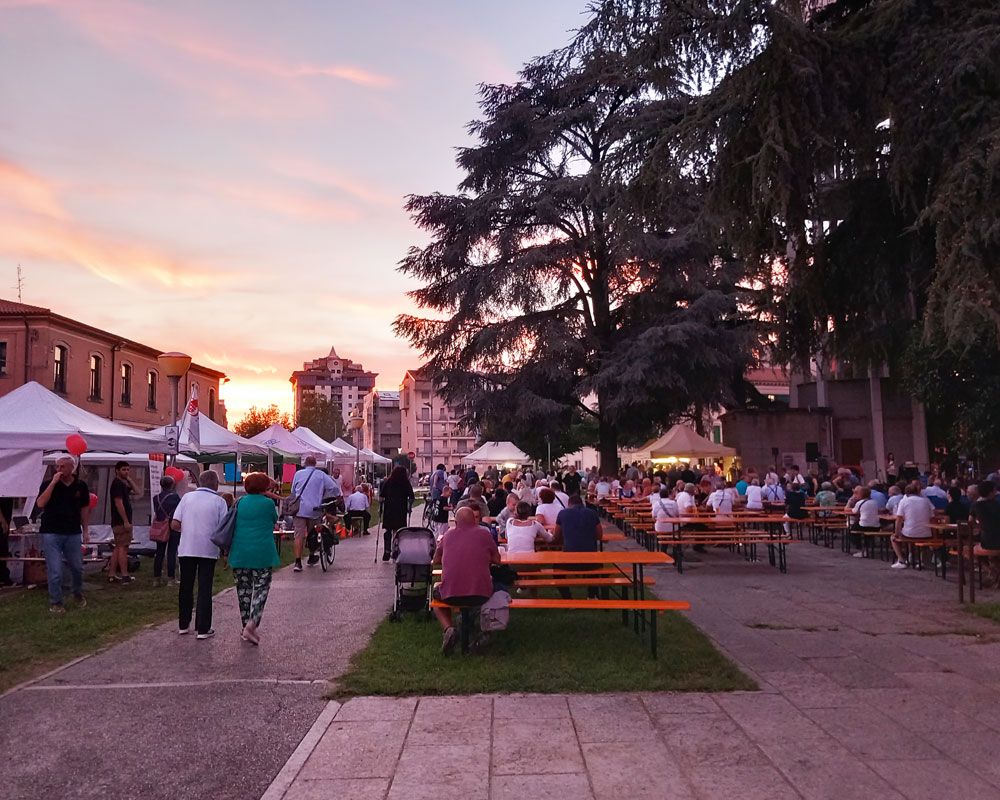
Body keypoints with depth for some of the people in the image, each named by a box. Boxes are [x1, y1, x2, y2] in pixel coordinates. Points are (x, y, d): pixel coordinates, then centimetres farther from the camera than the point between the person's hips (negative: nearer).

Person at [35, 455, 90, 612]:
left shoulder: (80, 486, 5)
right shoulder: (48, 485, -1)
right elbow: (40, 503, -18)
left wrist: (85, 530, 13)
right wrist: (53, 483, -20)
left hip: (73, 534, 2)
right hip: (51, 533, -2)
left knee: (77, 567, 11)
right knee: (55, 571, -3)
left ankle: (78, 593, 36)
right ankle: (55, 602, 13)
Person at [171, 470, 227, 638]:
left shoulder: (187, 497, 1)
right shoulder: (219, 501, -5)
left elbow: (175, 525, -3)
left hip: (186, 549, 3)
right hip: (208, 550, -2)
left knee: (186, 587, 16)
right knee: (205, 589, 4)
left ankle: (183, 625, 25)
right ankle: (203, 629, 5)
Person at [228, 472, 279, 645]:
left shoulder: (240, 502, 5)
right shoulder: (268, 503, -6)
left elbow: (232, 526, 12)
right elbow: (274, 520, 10)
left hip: (240, 552, 4)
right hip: (262, 554, -4)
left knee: (243, 589, 12)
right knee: (261, 588, 2)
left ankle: (246, 626, 18)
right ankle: (252, 624, -13)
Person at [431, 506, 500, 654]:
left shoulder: (448, 535, 10)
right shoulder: (484, 534, 6)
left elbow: (436, 560, 22)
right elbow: (497, 560, 14)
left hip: (451, 595, 0)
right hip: (481, 595, 0)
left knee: (436, 591, 34)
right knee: (492, 580, 34)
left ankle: (448, 628, 6)